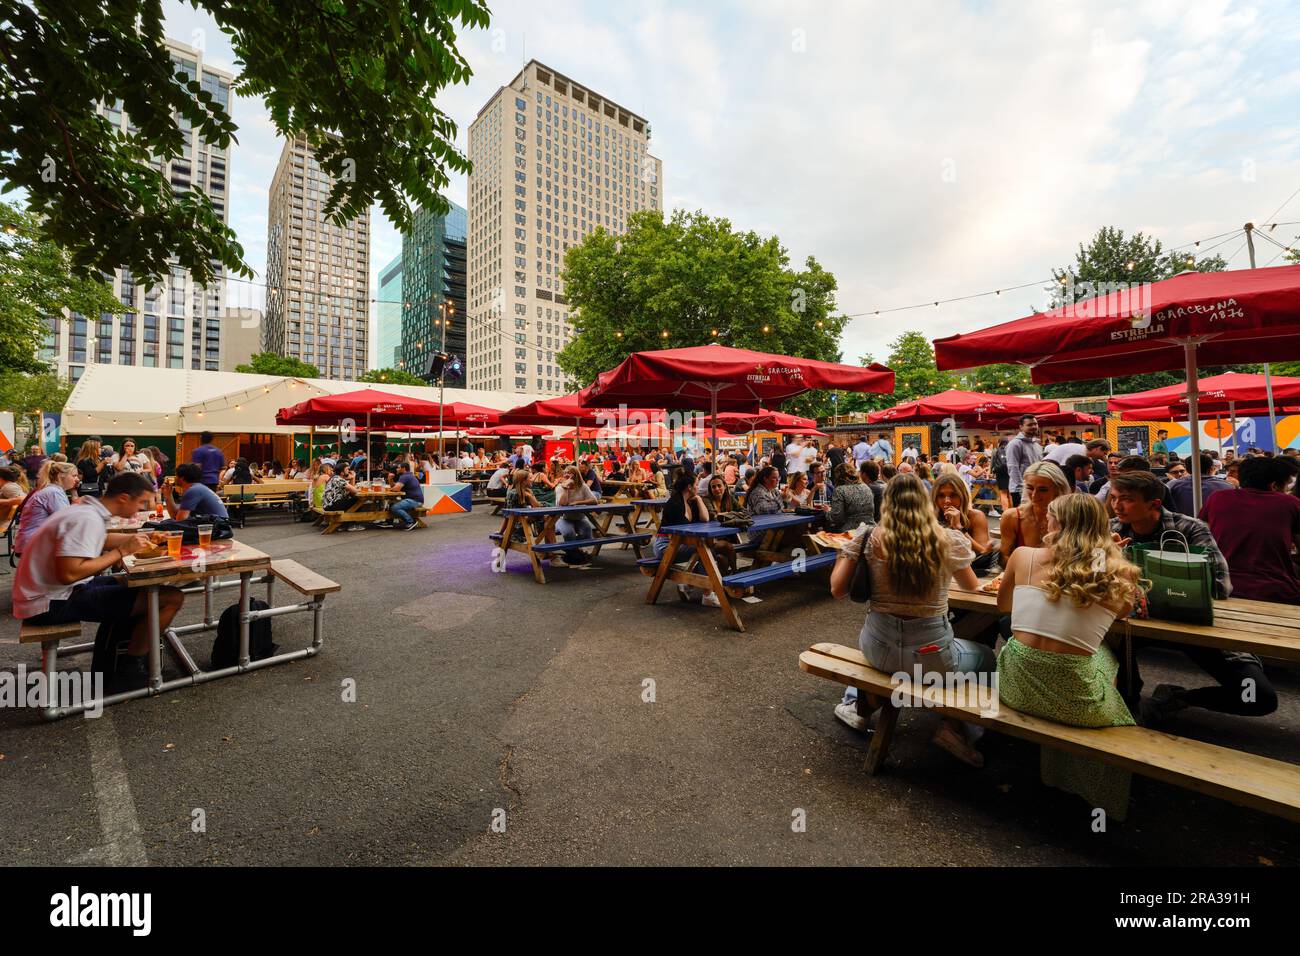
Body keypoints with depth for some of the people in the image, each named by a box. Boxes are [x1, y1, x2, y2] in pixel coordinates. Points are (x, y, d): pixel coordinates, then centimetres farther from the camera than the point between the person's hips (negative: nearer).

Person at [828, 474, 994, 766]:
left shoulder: (868, 538, -9)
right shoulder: (951, 541, -9)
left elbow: (837, 590, -5)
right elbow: (972, 586, 11)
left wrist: (842, 554, 13)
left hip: (878, 649, 2)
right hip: (932, 656, -1)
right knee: (987, 657, 30)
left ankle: (858, 705, 36)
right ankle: (954, 727, 15)